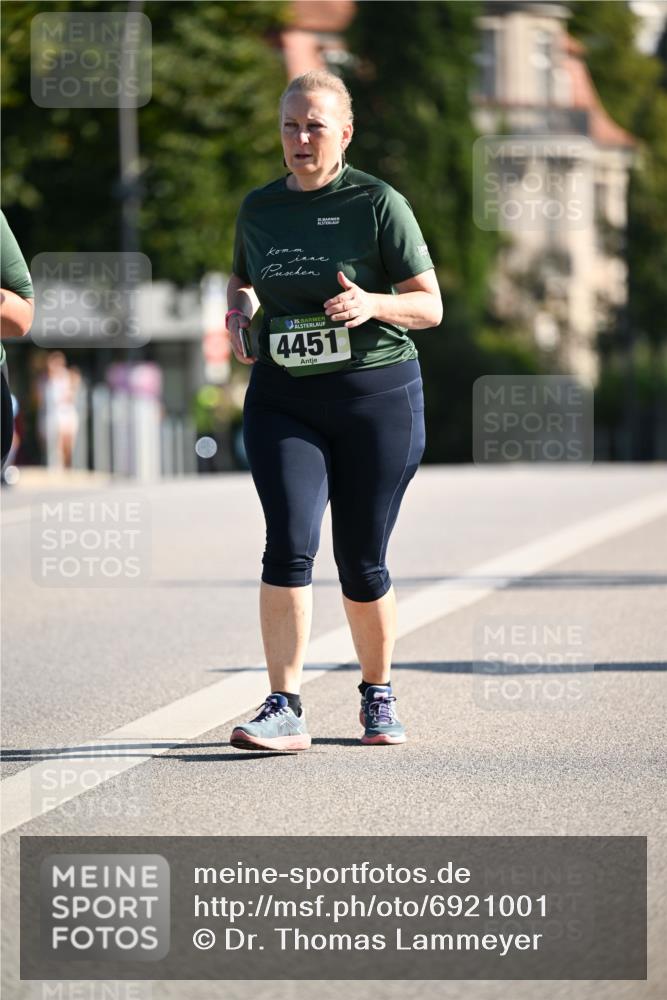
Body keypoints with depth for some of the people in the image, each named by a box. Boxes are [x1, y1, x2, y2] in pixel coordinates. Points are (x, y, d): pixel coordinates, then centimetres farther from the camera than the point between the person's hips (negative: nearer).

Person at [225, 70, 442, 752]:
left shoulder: (378, 204, -4)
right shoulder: (259, 209, 9)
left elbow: (430, 306, -3)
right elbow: (242, 279, 27)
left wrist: (372, 304, -22)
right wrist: (239, 310, 4)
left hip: (376, 396, -2)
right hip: (283, 399, 2)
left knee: (362, 563, 3)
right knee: (289, 543, -15)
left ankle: (378, 695, 25)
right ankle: (285, 709, -16)